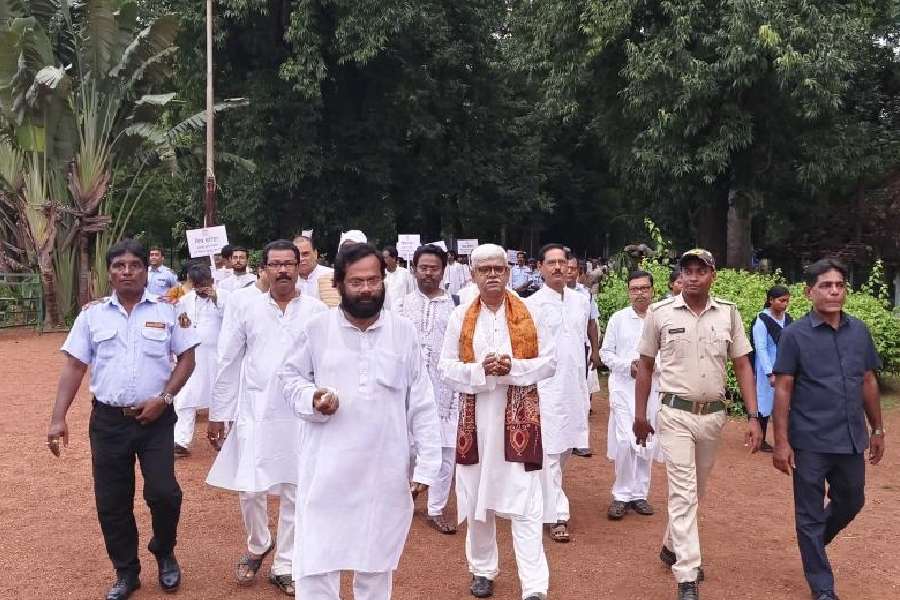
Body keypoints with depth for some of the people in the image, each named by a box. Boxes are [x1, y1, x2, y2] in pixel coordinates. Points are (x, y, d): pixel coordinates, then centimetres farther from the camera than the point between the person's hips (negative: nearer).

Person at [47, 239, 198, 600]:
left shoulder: (168, 311, 0)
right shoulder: (93, 315, 4)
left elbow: (186, 359, 2)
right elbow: (74, 367, 3)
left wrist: (164, 397, -11)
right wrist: (58, 418, -4)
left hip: (154, 419, -2)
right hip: (107, 421, 2)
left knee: (163, 493, -6)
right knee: (111, 502, 8)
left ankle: (164, 553, 25)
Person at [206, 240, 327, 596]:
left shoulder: (317, 312, -2)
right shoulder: (248, 309, 1)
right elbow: (228, 364, 5)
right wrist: (217, 413, 6)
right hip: (254, 414, 1)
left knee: (295, 494, 7)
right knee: (250, 491, 3)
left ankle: (285, 566, 24)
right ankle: (258, 546, 33)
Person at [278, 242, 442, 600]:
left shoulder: (404, 331, 0)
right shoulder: (317, 328, -3)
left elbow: (421, 404, 1)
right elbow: (289, 376, 9)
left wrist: (427, 464, -2)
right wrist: (311, 399, -13)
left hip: (386, 471, 1)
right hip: (327, 469, -1)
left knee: (377, 561, 17)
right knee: (316, 560, 4)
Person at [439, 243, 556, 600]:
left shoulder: (529, 312, 1)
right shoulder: (461, 316, 3)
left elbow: (549, 362, 1)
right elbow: (447, 368, 2)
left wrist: (513, 367, -15)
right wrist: (479, 370, -16)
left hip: (519, 416, -2)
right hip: (476, 415, 2)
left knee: (524, 499, -4)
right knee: (477, 494, 12)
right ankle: (483, 569, 30)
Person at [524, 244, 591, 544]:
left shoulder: (581, 301, 8)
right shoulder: (531, 305, -8)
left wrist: (583, 382, 16)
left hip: (574, 387, 6)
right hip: (545, 388, -5)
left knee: (566, 448, 15)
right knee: (549, 452, -2)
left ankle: (544, 496, 34)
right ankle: (556, 515, 6)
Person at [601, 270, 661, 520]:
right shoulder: (618, 318, 3)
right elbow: (606, 353, 5)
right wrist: (628, 365, -10)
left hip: (652, 387, 1)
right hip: (624, 387, -1)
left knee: (647, 443, 7)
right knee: (626, 441, -10)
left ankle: (639, 494, 20)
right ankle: (622, 495, 4)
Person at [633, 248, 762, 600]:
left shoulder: (728, 313, 1)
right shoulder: (660, 313, -5)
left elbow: (742, 365, 4)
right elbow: (645, 365, 3)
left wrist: (753, 417, -4)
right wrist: (640, 415, 6)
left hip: (714, 414, 4)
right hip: (675, 414, -3)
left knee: (696, 490, 17)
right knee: (683, 492, -6)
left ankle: (673, 548, 39)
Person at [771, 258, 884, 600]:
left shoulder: (859, 331, 4)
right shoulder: (795, 335, -8)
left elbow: (868, 382, 13)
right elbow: (783, 390, -8)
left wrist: (877, 430, 14)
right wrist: (781, 443, -12)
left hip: (852, 440, 5)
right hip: (811, 443, -4)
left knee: (851, 502, 20)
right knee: (810, 514, 7)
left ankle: (814, 543, 48)